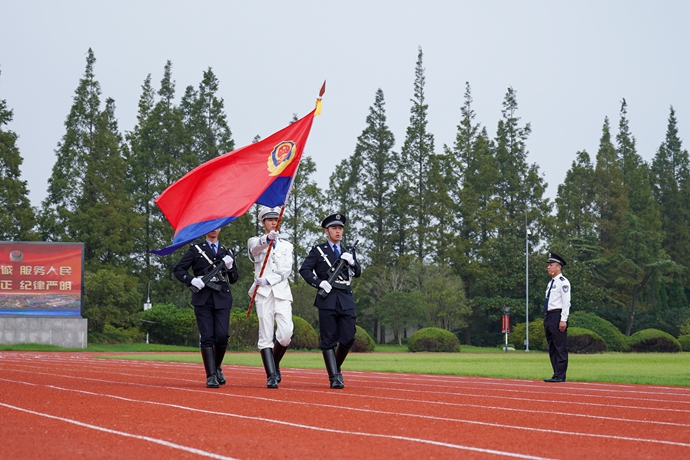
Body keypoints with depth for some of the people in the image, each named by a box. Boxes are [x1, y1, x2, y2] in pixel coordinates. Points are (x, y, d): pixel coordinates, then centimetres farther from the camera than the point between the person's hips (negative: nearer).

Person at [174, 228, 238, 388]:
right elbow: (178, 270, 5)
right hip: (203, 298, -2)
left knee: (222, 335, -9)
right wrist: (192, 280, -11)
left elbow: (234, 279, 19)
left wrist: (230, 267, -1)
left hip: (222, 298, 2)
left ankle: (217, 367, 16)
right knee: (207, 337, -8)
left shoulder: (226, 252, 19)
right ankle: (211, 376, -5)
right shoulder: (195, 249, 11)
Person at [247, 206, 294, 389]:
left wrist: (268, 280, -13)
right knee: (266, 335, -7)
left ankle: (275, 364, 14)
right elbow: (256, 247, -16)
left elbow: (286, 269, 4)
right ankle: (271, 376, -8)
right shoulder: (255, 242, 11)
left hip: (282, 293, 2)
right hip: (263, 293, -2)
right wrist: (267, 239, -39)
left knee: (286, 333, -11)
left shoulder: (286, 246, 19)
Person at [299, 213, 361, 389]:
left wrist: (352, 262, -6)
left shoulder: (349, 252, 21)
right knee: (329, 340, -5)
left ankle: (336, 368, 22)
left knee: (348, 338, -2)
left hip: (346, 300, 3)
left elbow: (357, 274, 14)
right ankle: (334, 378, -4)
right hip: (327, 299, -3)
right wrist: (319, 282, -12)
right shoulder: (318, 251, 8)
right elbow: (304, 269, 1)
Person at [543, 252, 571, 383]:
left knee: (560, 348, -8)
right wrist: (546, 319, 17)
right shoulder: (551, 283, 21)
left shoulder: (562, 282, -7)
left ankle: (560, 376, -9)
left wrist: (563, 320, -20)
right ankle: (556, 374, 13)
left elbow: (566, 302, -14)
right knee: (552, 348, 9)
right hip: (548, 317, 10)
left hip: (557, 316, -10)